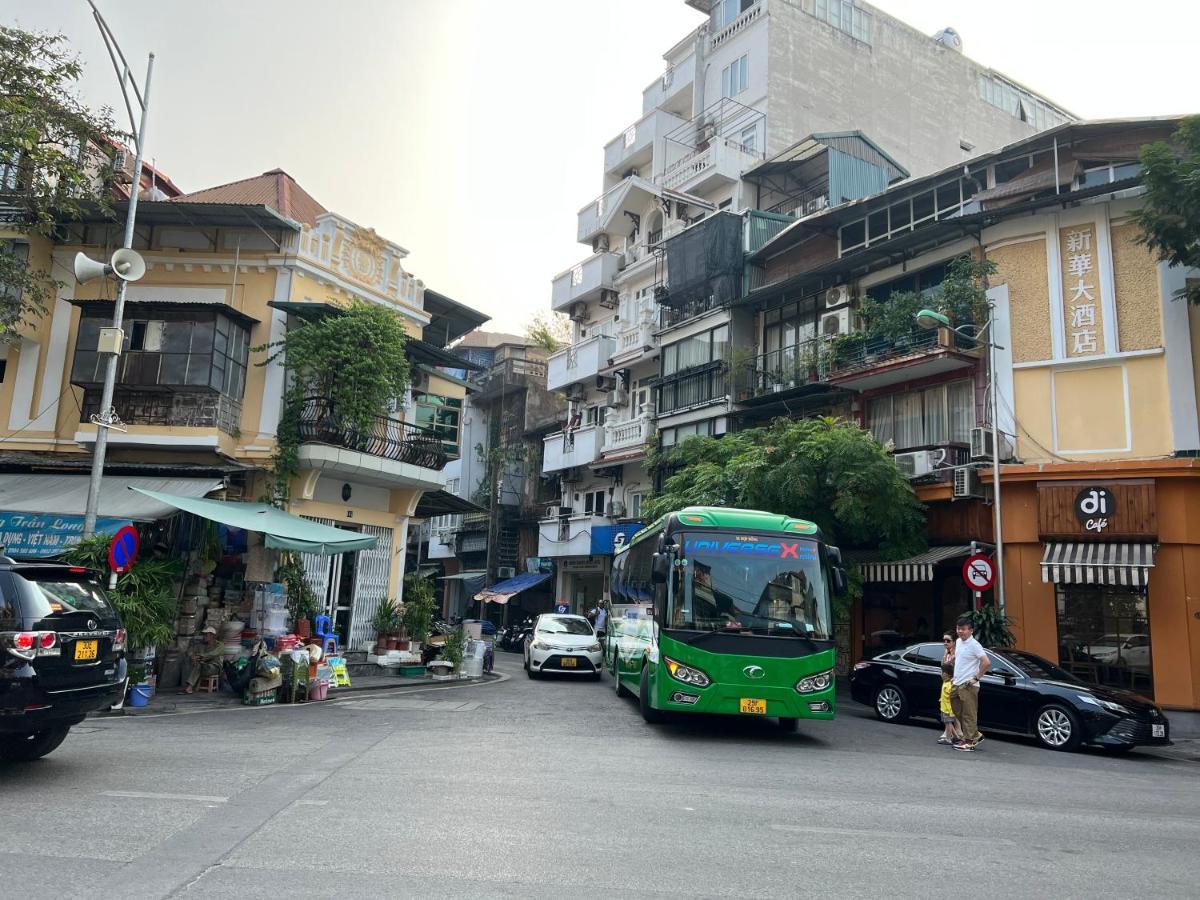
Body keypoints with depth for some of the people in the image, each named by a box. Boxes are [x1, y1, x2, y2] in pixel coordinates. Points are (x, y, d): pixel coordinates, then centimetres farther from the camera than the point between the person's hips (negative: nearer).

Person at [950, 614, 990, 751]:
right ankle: (975, 735, 26)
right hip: (957, 684, 9)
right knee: (958, 713, 14)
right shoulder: (958, 642, 11)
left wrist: (976, 678, -17)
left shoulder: (974, 645, -15)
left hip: (968, 686, -9)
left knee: (969, 714, -2)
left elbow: (986, 663, -23)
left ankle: (969, 741, 4)